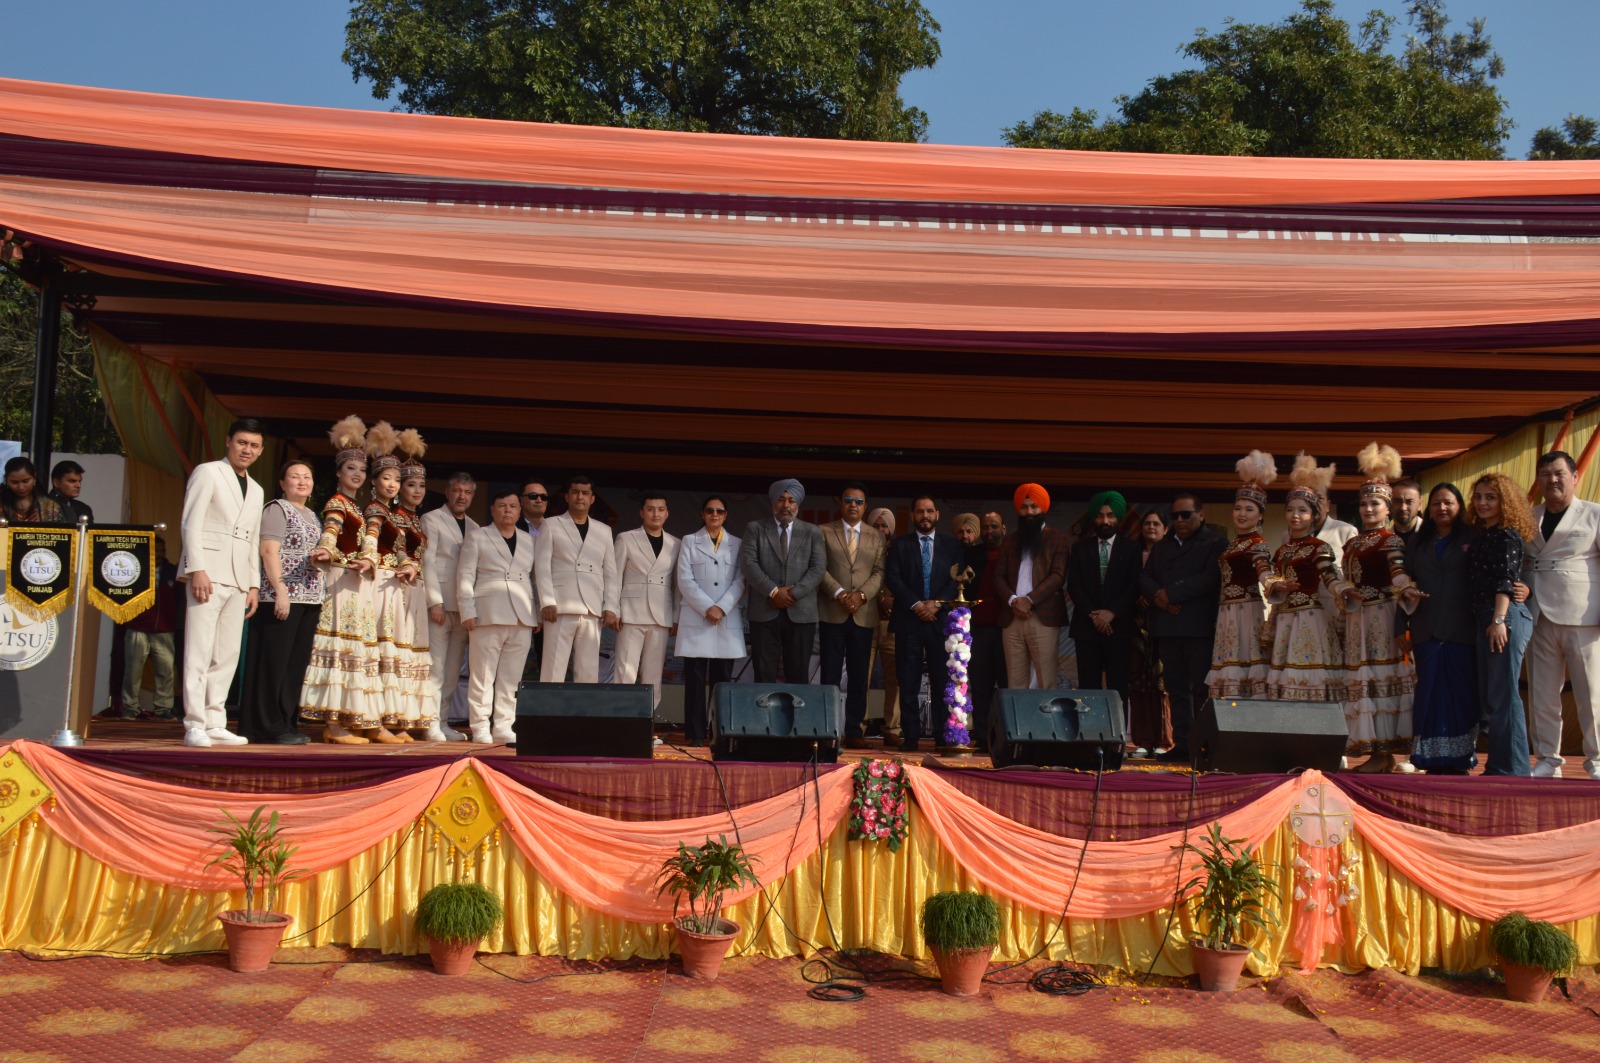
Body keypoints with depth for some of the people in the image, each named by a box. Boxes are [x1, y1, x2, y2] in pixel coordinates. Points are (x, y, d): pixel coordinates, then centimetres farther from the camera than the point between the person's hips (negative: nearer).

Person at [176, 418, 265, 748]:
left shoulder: (256, 490, 22)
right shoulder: (207, 473, 3)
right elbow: (191, 524, -5)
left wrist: (254, 584, 13)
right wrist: (197, 569, -15)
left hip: (238, 580, 6)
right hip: (208, 572, -6)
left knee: (227, 656, 5)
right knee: (199, 652, -7)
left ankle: (215, 724, 8)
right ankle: (195, 725, -5)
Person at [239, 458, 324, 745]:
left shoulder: (312, 517, 21)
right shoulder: (277, 509, -2)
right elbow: (269, 551, -11)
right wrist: (281, 591, -19)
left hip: (309, 599, 8)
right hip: (282, 596, -8)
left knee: (297, 664, 7)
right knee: (274, 662, -5)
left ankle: (286, 723, 11)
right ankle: (269, 726, -2)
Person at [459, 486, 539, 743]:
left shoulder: (529, 541, 18)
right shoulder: (476, 537, 9)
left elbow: (535, 578, 17)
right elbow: (465, 575, 2)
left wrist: (538, 614, 9)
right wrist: (467, 611, -7)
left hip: (522, 616, 3)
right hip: (488, 614, -3)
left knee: (512, 677, 3)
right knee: (483, 675, -3)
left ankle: (503, 727, 8)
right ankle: (480, 728, 2)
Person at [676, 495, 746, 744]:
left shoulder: (737, 544, 12)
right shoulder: (689, 542, 9)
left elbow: (740, 580, 3)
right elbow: (685, 580, 0)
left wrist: (721, 608, -11)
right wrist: (707, 608, -11)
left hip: (728, 620, 1)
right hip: (696, 619, -1)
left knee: (722, 678, 1)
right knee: (695, 679, -3)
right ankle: (695, 733, -1)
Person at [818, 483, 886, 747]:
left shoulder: (876, 537, 13)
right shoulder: (824, 532, 7)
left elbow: (879, 572, 4)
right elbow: (820, 568, -1)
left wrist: (861, 595, -11)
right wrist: (840, 594, -14)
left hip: (864, 614, 2)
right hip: (832, 613, -2)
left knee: (860, 676, 3)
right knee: (830, 674, -2)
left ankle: (854, 730, 8)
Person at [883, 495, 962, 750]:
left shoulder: (952, 546, 12)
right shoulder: (900, 545, 11)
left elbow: (957, 580, 3)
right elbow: (892, 578, 0)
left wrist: (937, 603, -11)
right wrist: (916, 604, -10)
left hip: (941, 620, 0)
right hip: (908, 621, 0)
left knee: (942, 681, -1)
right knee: (908, 683, -1)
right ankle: (910, 736, 3)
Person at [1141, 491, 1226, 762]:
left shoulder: (1216, 544, 2)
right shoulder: (1162, 546, 22)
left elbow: (1210, 579, -12)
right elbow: (1144, 577, 13)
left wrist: (1170, 593, -11)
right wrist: (1157, 596, -8)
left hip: (1200, 628, -6)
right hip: (1167, 628, 6)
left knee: (1201, 690, -5)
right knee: (1176, 689, 5)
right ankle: (1181, 744, 8)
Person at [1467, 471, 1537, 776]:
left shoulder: (1508, 536, -7)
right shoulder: (1480, 536, 18)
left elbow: (1505, 580, -15)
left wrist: (1499, 620, -21)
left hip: (1506, 617, -9)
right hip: (1485, 619, 9)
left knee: (1503, 694, -8)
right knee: (1489, 696, 12)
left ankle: (1512, 768, -4)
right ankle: (1498, 765, 19)